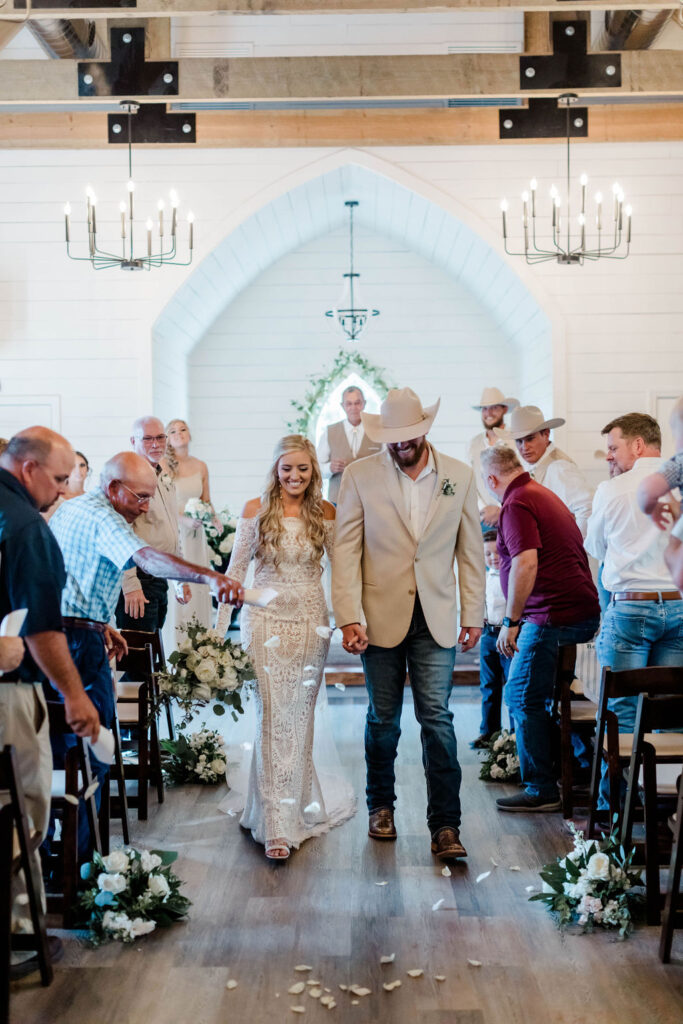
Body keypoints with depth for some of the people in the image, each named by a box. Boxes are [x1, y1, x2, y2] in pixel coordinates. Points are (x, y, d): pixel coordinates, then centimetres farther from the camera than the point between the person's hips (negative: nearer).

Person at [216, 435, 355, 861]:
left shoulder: (325, 514, 3)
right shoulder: (256, 510, 0)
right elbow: (236, 570, 3)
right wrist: (220, 626, 1)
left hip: (311, 622, 2)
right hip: (266, 620, -1)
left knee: (299, 717, 9)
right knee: (272, 717, -7)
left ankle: (297, 805, 27)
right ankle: (278, 825, -5)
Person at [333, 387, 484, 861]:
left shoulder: (460, 476, 3)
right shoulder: (360, 476, -2)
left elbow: (471, 551, 7)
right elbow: (346, 551, -3)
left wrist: (474, 616, 5)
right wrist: (349, 618, -10)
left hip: (436, 618, 0)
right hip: (382, 616, 0)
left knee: (437, 717, -5)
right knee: (384, 718, 11)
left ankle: (445, 825, 3)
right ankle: (381, 806, 30)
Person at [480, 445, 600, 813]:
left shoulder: (517, 504, -11)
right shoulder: (544, 495, 20)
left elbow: (526, 563, -23)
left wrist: (511, 622, -18)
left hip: (554, 616, -10)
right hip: (583, 612, 10)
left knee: (522, 698, -3)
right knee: (543, 695, 19)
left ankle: (541, 790, 0)